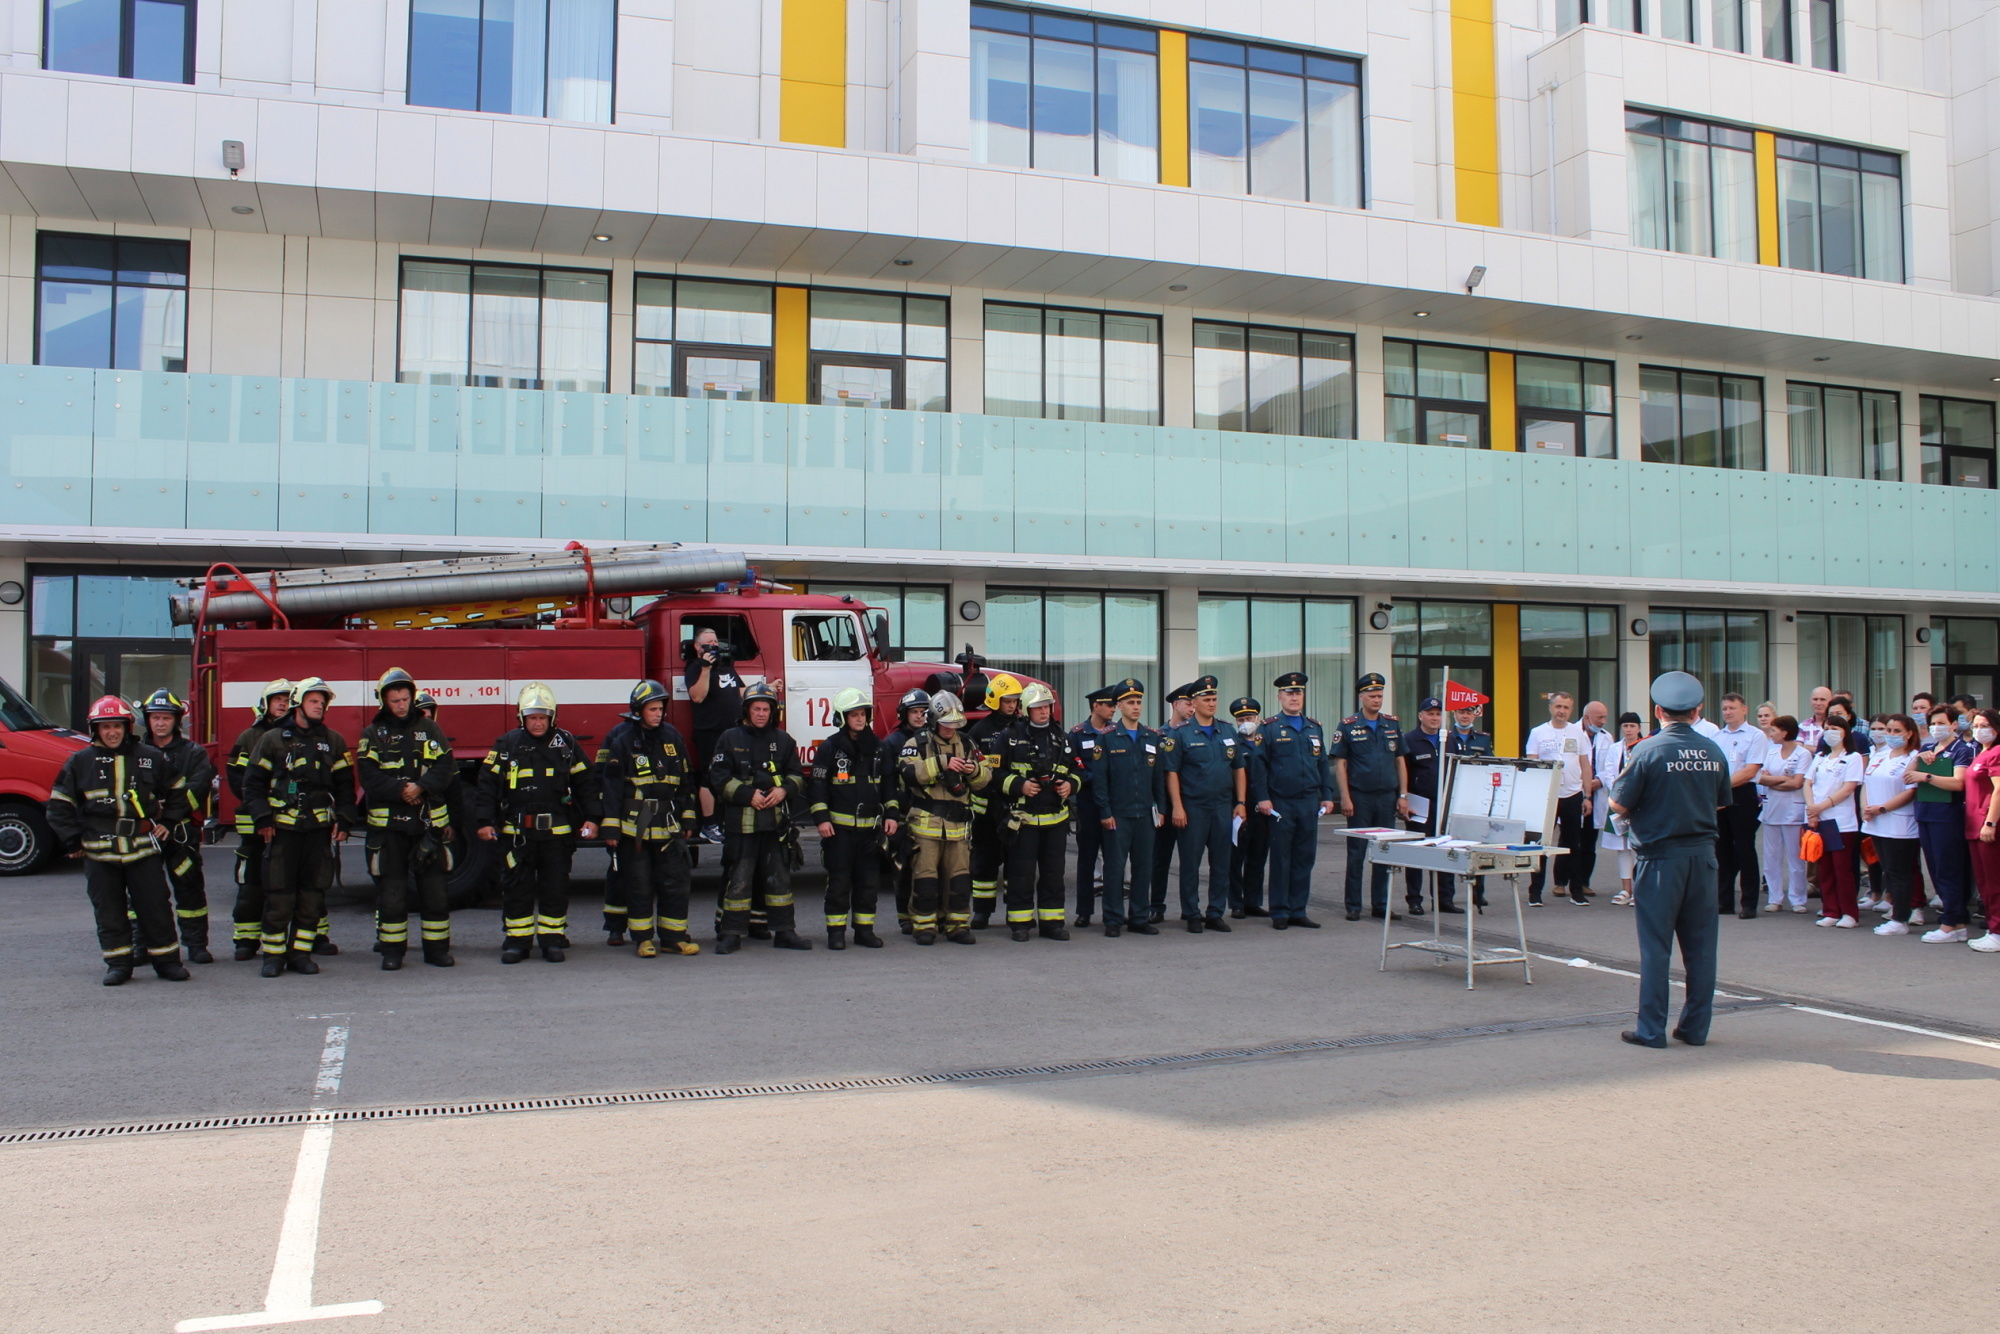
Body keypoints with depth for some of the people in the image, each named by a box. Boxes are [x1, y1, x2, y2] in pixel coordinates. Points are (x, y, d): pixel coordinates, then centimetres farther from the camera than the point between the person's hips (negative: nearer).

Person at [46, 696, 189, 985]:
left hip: (143, 849, -1)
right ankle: (118, 964, 15)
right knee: (109, 912, 6)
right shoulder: (80, 762, 4)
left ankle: (167, 959, 11)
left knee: (155, 906, 2)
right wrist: (72, 841, 4)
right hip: (99, 853, 1)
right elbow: (59, 805, 8)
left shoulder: (151, 758, 4)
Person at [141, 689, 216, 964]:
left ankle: (196, 944, 6)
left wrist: (169, 821, -19)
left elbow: (196, 789, -8)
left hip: (181, 832, -2)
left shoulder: (193, 754, 3)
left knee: (189, 887, -1)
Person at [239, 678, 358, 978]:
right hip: (282, 828, -2)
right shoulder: (272, 739, 5)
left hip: (320, 829, 2)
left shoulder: (334, 741, 11)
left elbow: (345, 785, 11)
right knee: (278, 894, -3)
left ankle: (300, 952, 12)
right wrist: (263, 819, -6)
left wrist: (344, 821, 2)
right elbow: (253, 783, 4)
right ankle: (273, 954, 6)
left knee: (313, 894, 3)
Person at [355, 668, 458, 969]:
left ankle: (437, 947, 12)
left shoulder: (428, 729, 9)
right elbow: (368, 775, -8)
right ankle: (391, 950, 12)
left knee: (435, 888, 4)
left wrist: (422, 787, -18)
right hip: (388, 823, -1)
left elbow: (444, 767, -1)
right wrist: (401, 790, -20)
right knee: (391, 890, 2)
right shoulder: (372, 735, 5)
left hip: (429, 820, 1)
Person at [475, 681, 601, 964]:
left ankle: (553, 939, 14)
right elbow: (488, 784, 2)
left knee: (555, 887, 4)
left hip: (557, 831, 0)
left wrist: (591, 818, 0)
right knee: (517, 887, 4)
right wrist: (484, 821, -5)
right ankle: (516, 940, 13)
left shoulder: (567, 744, 5)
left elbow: (585, 783, 8)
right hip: (517, 832, 0)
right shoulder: (506, 745, 3)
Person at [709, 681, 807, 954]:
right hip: (741, 820, -3)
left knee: (779, 877, 8)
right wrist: (747, 794, -13)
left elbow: (797, 775, 13)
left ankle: (784, 931, 15)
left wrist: (784, 790, -8)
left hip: (777, 821, 3)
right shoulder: (730, 739, 3)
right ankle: (731, 934, 6)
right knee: (739, 878, -1)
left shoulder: (783, 740, 12)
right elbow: (718, 776, -3)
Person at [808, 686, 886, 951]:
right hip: (839, 826, -4)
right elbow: (816, 785, -4)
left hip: (870, 826, 4)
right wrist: (821, 819, -12)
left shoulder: (878, 748, 11)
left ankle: (864, 929, 15)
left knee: (869, 880, 5)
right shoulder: (829, 748, -1)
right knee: (839, 880, -1)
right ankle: (836, 931, 7)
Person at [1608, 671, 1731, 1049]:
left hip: (1661, 857, -4)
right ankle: (1696, 1027, 16)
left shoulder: (1648, 751, -13)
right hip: (1703, 854, 4)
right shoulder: (1713, 752, 2)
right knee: (1700, 944, 10)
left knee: (1655, 945, 2)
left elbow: (1619, 805, -10)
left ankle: (1651, 1029, 6)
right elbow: (1721, 803, 13)